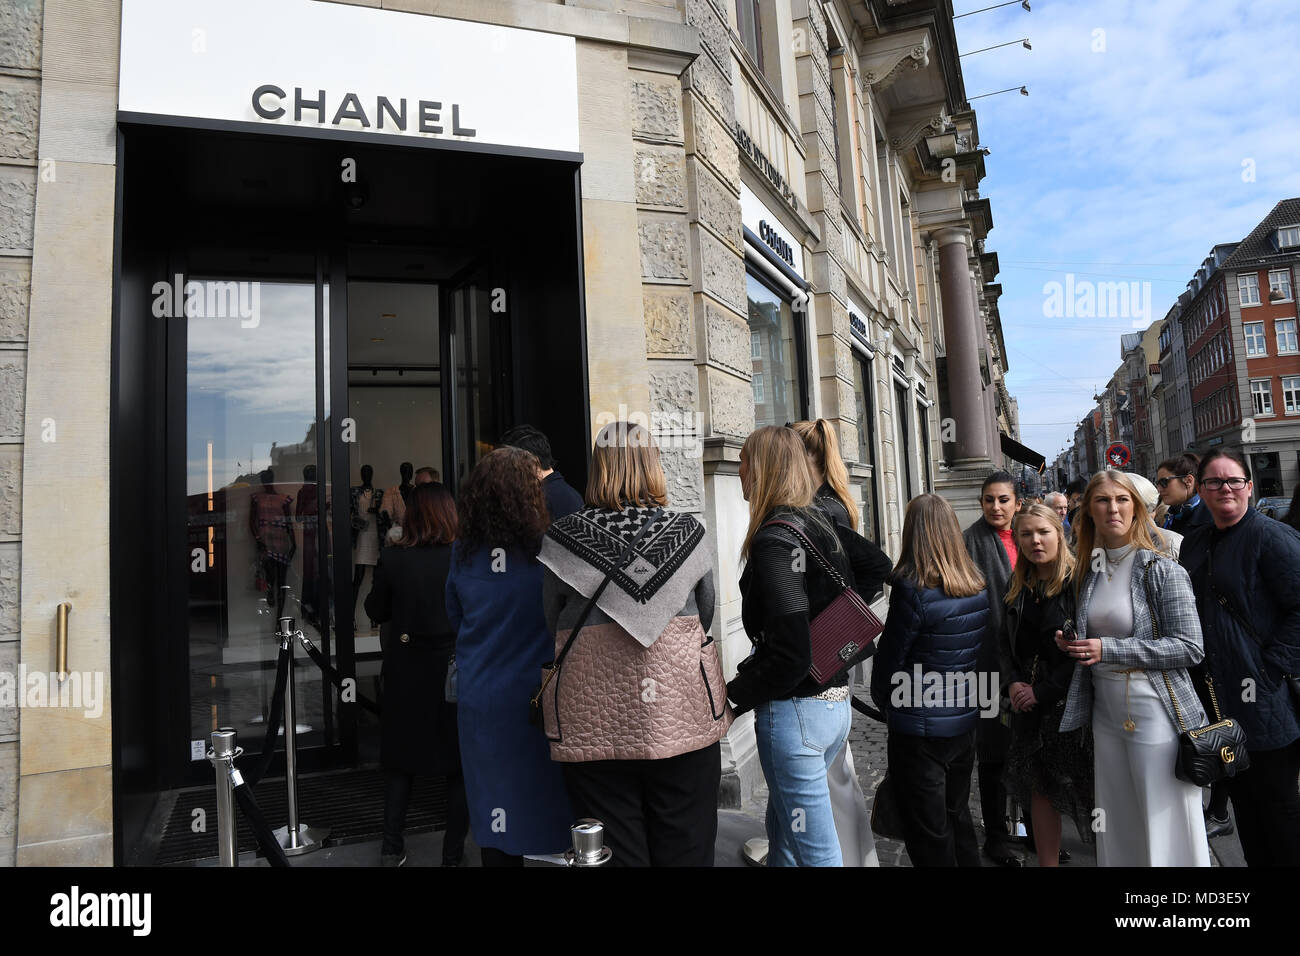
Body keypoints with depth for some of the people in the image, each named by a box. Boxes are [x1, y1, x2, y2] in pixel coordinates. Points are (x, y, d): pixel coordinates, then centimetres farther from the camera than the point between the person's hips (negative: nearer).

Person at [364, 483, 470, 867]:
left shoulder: (392, 559, -11)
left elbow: (375, 610, 1)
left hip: (407, 674, 2)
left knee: (400, 760, 18)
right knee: (460, 763, 12)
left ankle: (392, 848, 25)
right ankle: (453, 852, 19)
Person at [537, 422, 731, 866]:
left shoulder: (561, 538, -6)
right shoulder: (688, 533, -3)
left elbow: (553, 628, 5)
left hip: (594, 726, 0)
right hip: (684, 721, 1)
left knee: (614, 853, 12)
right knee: (685, 850, 14)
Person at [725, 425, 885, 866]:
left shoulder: (774, 540, -19)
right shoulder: (822, 522, 5)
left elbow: (790, 657, -23)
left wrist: (736, 694, -10)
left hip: (795, 711, -9)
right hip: (835, 701, 9)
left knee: (817, 853, 5)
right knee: (781, 830, 25)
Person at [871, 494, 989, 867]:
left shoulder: (912, 589, -21)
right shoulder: (978, 587, -1)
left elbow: (889, 658, -14)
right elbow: (977, 651, 8)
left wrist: (883, 701, 4)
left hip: (920, 731, -7)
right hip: (964, 722, 7)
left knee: (929, 835, 9)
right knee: (959, 818, 24)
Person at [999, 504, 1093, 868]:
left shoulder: (1079, 582, -11)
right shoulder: (1017, 587, 9)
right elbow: (1005, 643, 14)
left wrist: (1042, 691, -13)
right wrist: (1012, 683, -3)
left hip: (1069, 702, -5)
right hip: (1029, 702, 6)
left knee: (1082, 789, 4)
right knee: (1040, 789, 11)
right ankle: (1047, 861, 22)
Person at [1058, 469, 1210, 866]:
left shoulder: (1162, 570, -10)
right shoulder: (1088, 571, 8)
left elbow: (1190, 648, -14)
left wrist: (1108, 649, -18)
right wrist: (1071, 643, 0)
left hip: (1156, 712, -6)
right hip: (1105, 711, 6)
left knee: (1164, 830, 4)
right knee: (1117, 828, 15)